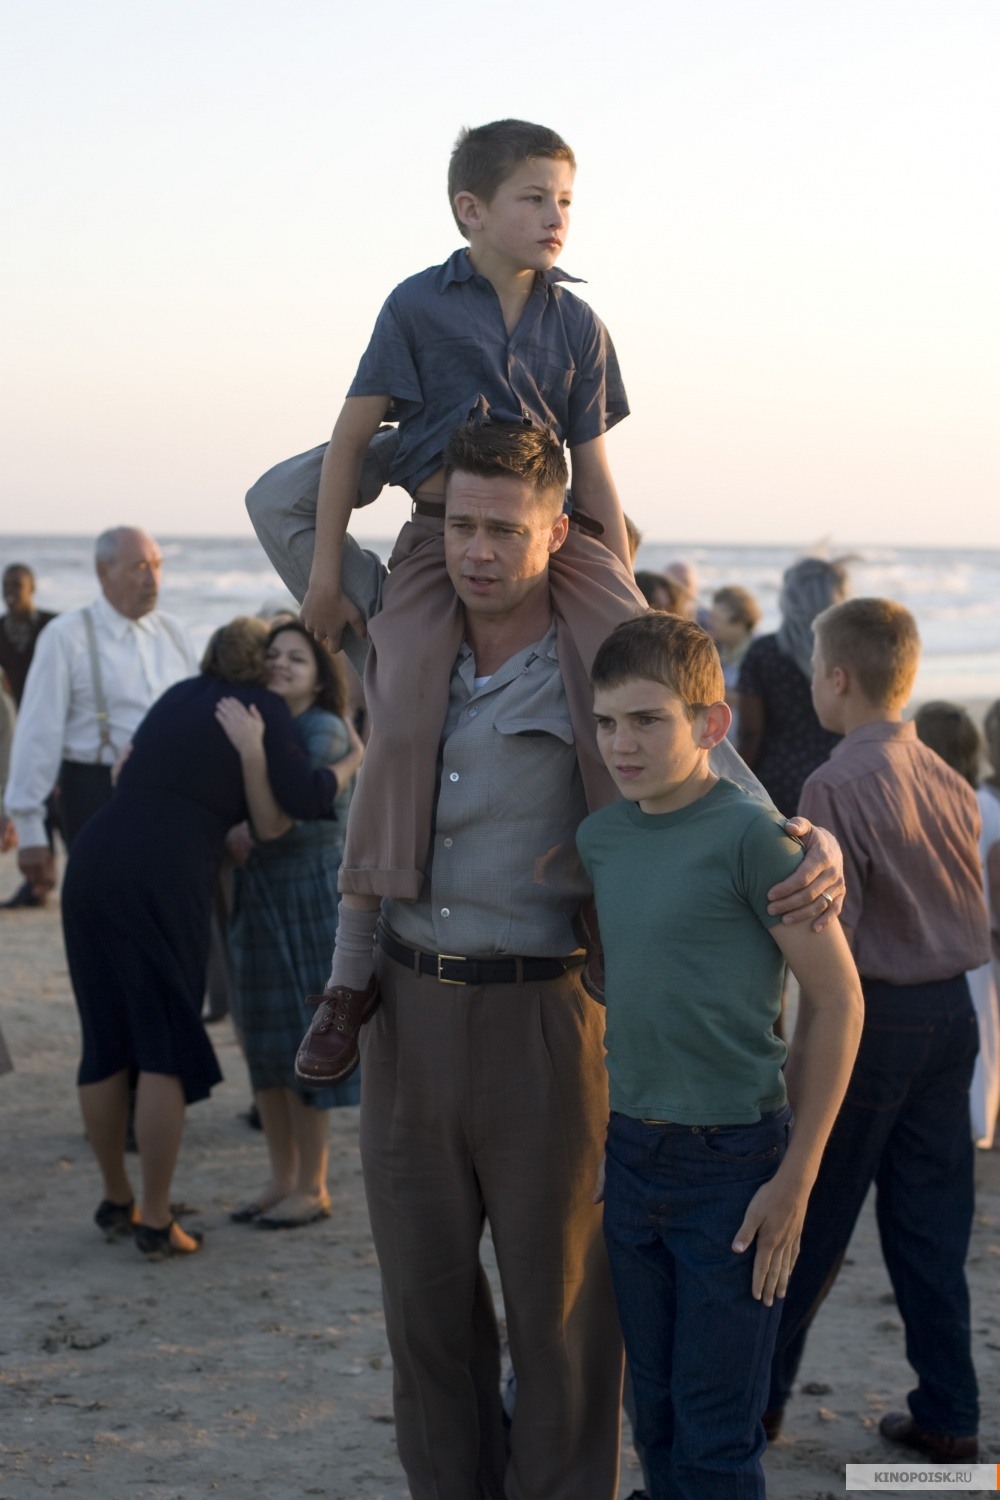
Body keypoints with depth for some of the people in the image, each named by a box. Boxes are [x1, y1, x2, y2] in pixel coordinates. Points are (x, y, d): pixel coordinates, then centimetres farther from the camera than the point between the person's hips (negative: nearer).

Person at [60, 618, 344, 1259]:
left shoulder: (181, 696, 22)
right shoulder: (264, 708, 4)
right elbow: (305, 799, -4)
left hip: (92, 866, 7)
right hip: (163, 885, -6)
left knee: (107, 1042, 15)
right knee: (169, 1048, 2)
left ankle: (116, 1199, 27)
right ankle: (156, 1220, 2)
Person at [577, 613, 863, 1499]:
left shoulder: (753, 836, -15)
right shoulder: (601, 838, 5)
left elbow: (837, 999, -13)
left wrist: (798, 1176, -13)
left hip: (733, 1164, -6)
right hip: (631, 1158, 6)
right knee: (658, 1419, 16)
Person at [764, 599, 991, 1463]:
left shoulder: (840, 785, -17)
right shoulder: (951, 783, 5)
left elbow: (830, 928, -18)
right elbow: (973, 910, 9)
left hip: (874, 1017, -6)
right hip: (953, 1011, 6)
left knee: (811, 1221, 7)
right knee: (932, 1222, 13)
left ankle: (759, 1394, 20)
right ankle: (947, 1417, 17)